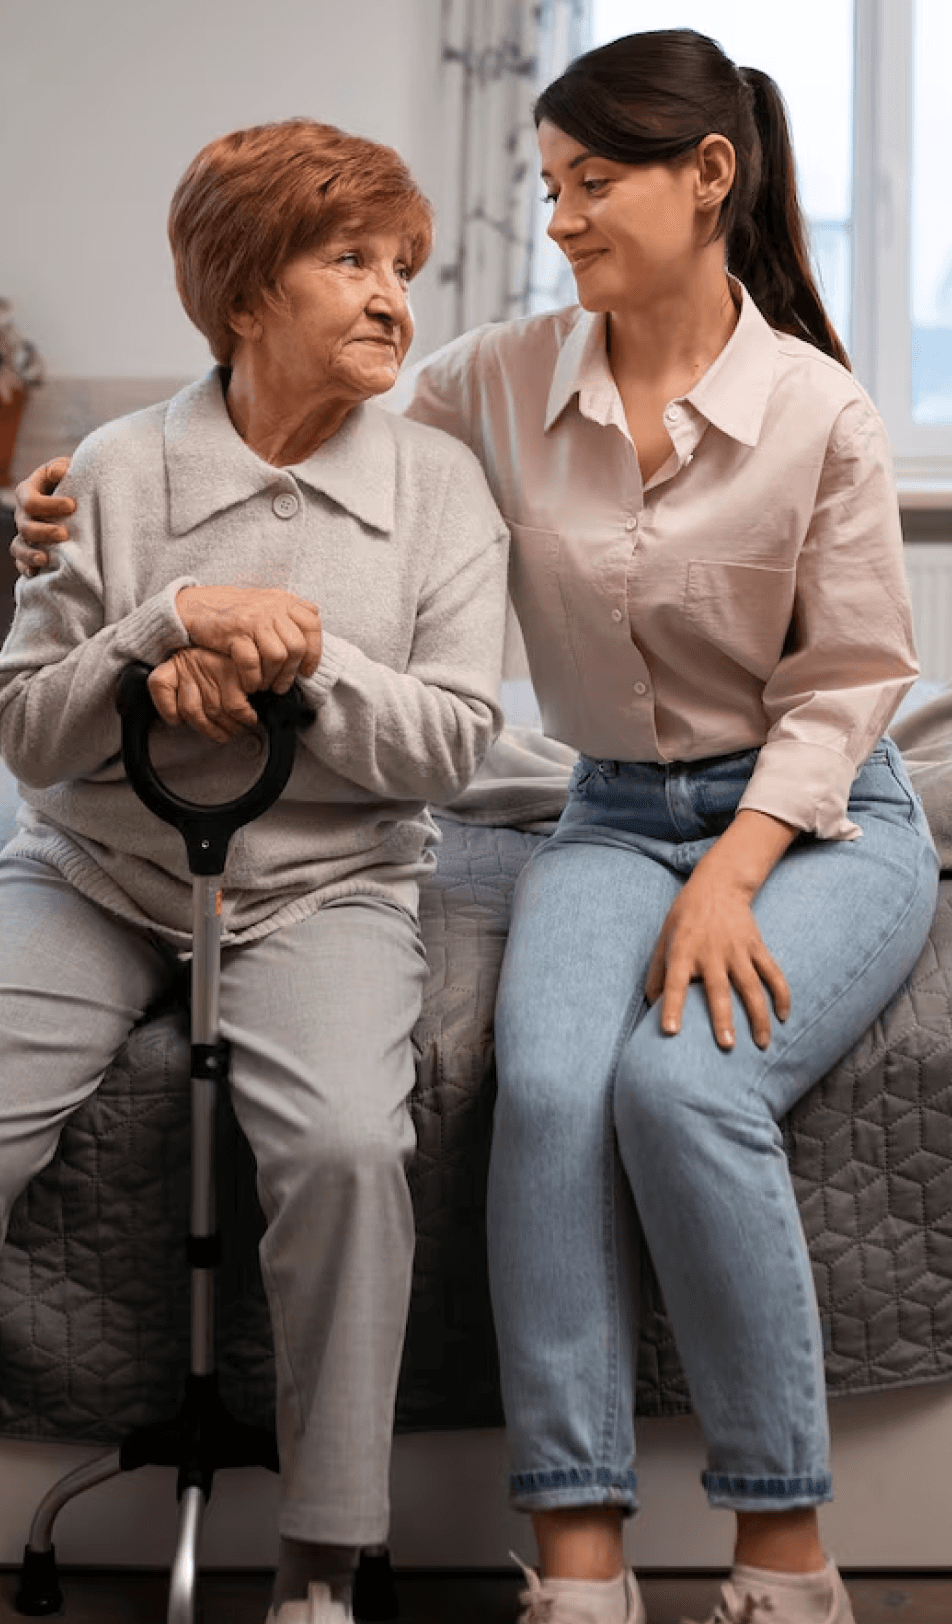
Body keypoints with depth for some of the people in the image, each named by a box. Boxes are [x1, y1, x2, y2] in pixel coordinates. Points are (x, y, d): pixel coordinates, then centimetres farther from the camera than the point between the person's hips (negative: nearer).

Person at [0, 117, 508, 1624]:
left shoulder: (438, 483, 2)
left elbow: (451, 741, -2)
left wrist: (297, 658, -16)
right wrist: (178, 622, -17)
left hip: (320, 883, -1)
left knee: (347, 1144, -29)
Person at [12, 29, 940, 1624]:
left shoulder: (816, 409, -8)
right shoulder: (501, 380, 0)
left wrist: (729, 877, -17)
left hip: (819, 820, -2)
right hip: (615, 820, 3)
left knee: (682, 1082, -31)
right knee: (546, 1087, -29)